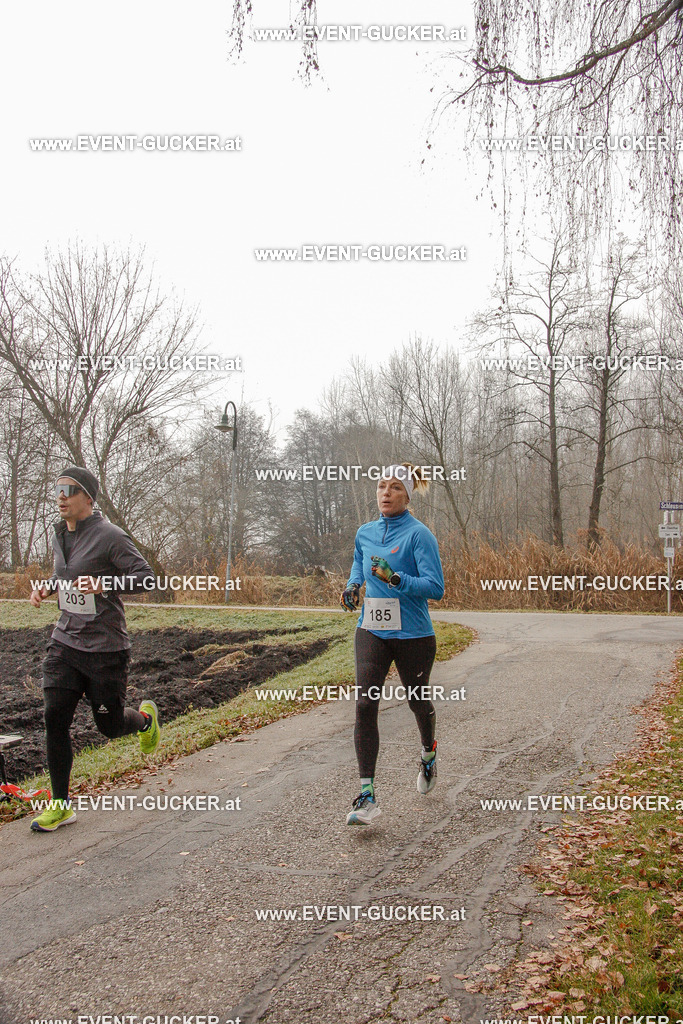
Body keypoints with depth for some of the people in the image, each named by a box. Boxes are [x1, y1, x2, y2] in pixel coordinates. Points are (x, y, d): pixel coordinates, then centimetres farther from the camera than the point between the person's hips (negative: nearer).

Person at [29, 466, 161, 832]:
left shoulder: (110, 536, -14)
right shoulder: (59, 534, 9)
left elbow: (145, 577, -17)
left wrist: (105, 584, -31)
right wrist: (47, 588, 7)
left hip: (105, 647, -6)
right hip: (65, 641, 6)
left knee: (110, 725, 5)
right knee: (55, 719, -2)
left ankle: (145, 717, 42)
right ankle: (61, 805, 11)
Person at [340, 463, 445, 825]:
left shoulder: (419, 534, -11)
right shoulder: (365, 533, 7)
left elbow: (435, 587, -17)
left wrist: (396, 579, -30)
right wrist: (352, 587, 7)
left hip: (413, 635, -3)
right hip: (371, 632, 4)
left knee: (418, 701, 16)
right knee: (365, 704, -11)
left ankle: (428, 754, 49)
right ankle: (367, 795, -8)